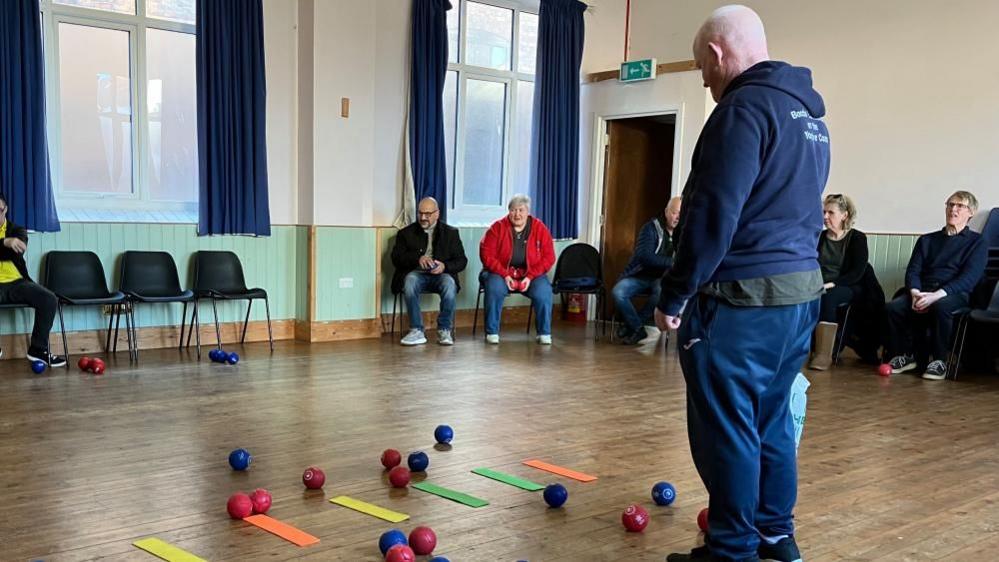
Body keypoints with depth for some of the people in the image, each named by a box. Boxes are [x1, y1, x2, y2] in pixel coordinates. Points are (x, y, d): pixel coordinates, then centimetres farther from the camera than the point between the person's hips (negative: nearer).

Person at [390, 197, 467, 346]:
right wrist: (417, 258, -17)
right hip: (417, 273, 0)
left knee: (449, 283, -35)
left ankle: (445, 330, -22)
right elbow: (396, 258, 2)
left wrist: (445, 266, -15)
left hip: (441, 274, 0)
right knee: (410, 280, -35)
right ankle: (417, 331, -30)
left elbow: (462, 261, 7)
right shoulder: (406, 233, 14)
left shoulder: (450, 233, 14)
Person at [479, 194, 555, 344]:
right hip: (500, 273, -1)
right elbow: (486, 254, -6)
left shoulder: (539, 228, 0)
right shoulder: (498, 227, -2)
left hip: (531, 274, 1)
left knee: (543, 291, -28)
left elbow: (548, 257, -2)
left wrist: (530, 277, -15)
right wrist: (505, 275, -18)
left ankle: (544, 333, -10)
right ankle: (492, 332, -17)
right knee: (494, 288, -33)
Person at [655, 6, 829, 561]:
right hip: (801, 290, 10)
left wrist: (674, 295, -13)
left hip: (743, 298, -9)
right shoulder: (810, 113, 17)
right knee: (772, 420, 17)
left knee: (726, 428, 1)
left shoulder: (744, 107, -14)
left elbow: (713, 217, -20)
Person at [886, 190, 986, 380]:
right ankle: (904, 356, -8)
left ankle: (940, 361, -21)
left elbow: (969, 277, -4)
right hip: (922, 291, 4)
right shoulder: (926, 240, 23)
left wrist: (936, 295, -20)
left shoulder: (977, 242, 11)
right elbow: (913, 271, 12)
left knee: (941, 307, -39)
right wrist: (915, 293, -12)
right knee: (893, 307, -27)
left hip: (955, 294, -3)